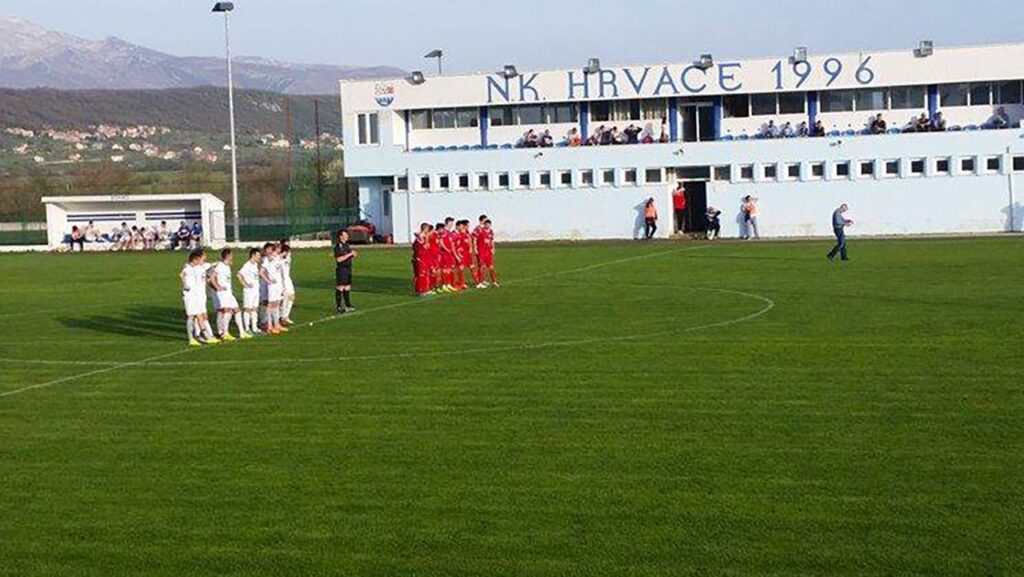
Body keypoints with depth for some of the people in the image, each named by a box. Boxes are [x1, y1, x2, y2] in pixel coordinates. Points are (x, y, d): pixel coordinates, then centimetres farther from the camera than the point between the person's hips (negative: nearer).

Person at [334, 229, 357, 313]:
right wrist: (349, 254, -18)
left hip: (348, 269, 9)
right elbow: (339, 259, -20)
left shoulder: (346, 245, 15)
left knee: (347, 288, 12)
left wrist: (354, 256, 2)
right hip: (341, 269, -9)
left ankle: (348, 306, 18)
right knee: (340, 288, -5)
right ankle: (338, 307, -2)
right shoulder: (338, 246, -12)